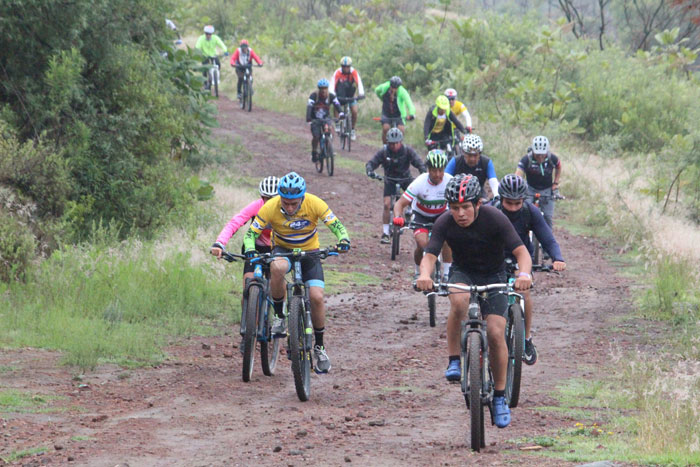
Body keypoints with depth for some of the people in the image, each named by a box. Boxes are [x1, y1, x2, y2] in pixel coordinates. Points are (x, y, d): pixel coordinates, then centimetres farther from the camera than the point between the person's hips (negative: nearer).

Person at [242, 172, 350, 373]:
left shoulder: (314, 204, -23)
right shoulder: (270, 208, -23)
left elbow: (337, 226, -18)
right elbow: (251, 233, -17)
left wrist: (343, 241, -40)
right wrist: (250, 250, -38)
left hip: (310, 252, 1)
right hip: (283, 249, -1)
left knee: (317, 297, -17)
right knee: (277, 268, -38)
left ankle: (319, 347, 4)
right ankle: (279, 315, -16)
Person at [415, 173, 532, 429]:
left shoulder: (494, 218, -24)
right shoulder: (445, 223, -19)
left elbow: (521, 251, -27)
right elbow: (430, 255, -26)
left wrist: (524, 274, -49)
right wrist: (424, 274, -49)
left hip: (493, 275, -1)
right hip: (462, 272, 1)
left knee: (496, 333, -14)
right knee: (459, 301, -36)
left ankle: (499, 396, 1)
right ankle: (454, 360, -20)